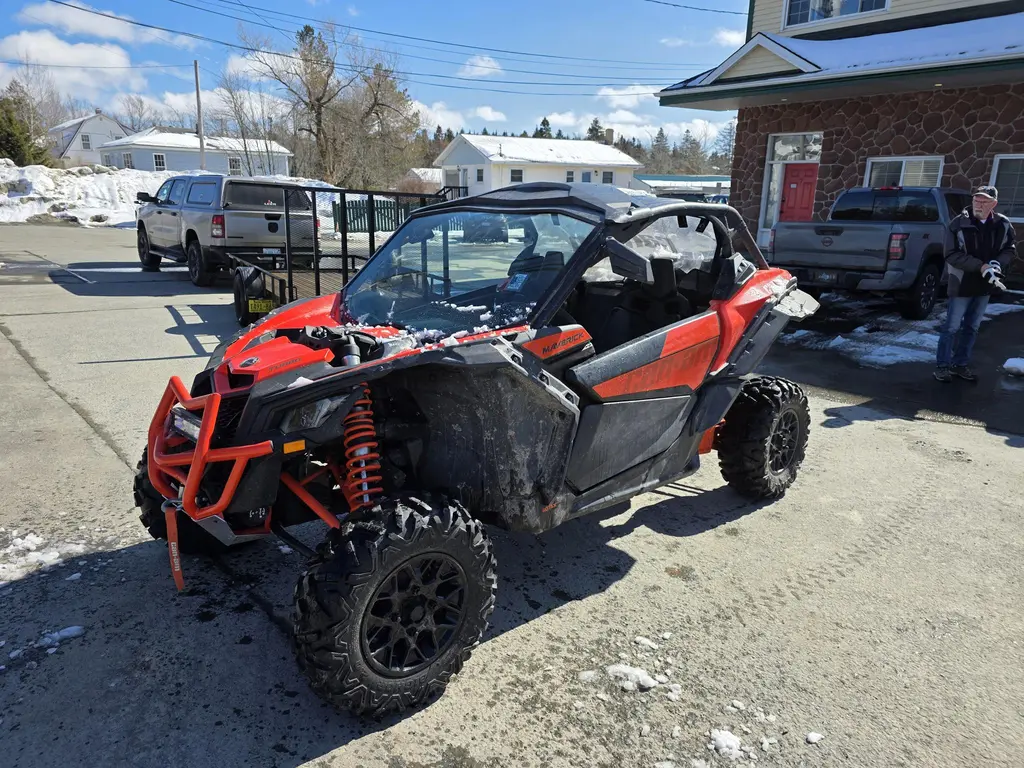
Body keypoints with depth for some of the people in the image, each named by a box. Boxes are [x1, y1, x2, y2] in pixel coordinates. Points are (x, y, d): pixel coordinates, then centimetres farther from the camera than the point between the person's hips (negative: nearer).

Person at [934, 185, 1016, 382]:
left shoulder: (1003, 224, -1)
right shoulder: (959, 224, -12)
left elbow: (1010, 249, 8)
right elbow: (952, 255, -15)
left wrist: (998, 264, -13)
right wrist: (980, 266, -23)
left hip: (985, 285, 4)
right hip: (962, 284, -4)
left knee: (972, 328, 13)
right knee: (952, 327, 1)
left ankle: (961, 364, 24)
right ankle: (943, 365, 11)